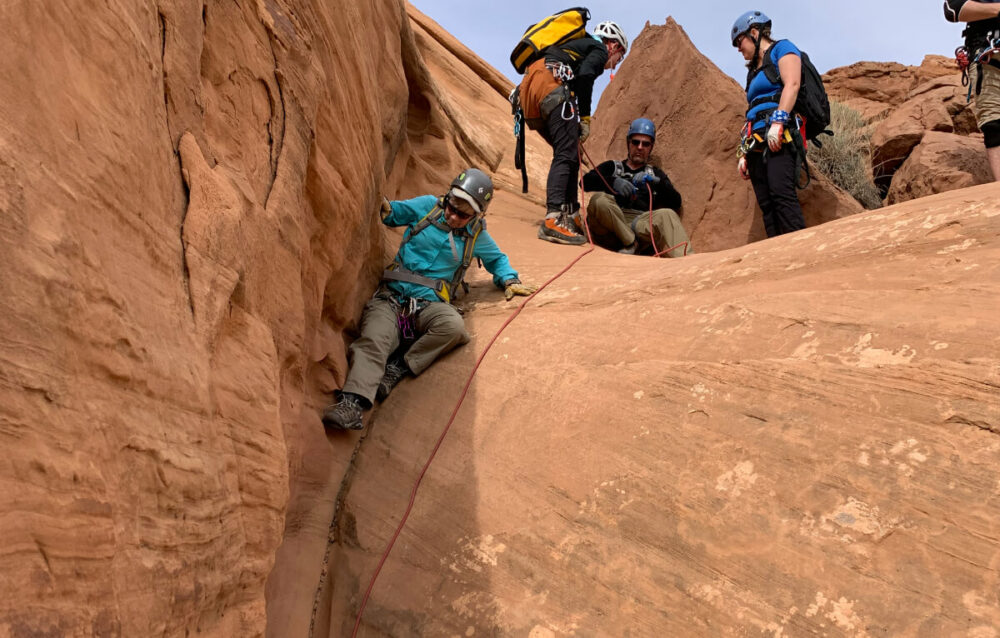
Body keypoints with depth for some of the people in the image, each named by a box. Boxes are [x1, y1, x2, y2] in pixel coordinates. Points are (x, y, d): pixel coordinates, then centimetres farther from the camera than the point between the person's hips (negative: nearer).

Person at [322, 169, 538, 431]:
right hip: (392, 295, -1)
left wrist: (509, 280, 10)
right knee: (373, 341, -30)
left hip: (429, 304, 1)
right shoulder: (427, 206, 8)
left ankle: (399, 367, -21)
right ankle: (351, 402, -46)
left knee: (453, 326, -34)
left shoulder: (476, 235, 12)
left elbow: (497, 259, 29)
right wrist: (384, 207, -6)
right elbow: (392, 213, 18)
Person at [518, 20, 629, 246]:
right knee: (566, 155, -15)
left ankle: (569, 215, 9)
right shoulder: (599, 50, 12)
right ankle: (553, 220, -29)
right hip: (551, 86, -9)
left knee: (569, 154, 13)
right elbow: (585, 76, -10)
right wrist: (584, 118, -8)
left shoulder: (578, 44, 38)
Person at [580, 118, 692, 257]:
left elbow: (675, 202, 12)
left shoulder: (655, 174, 29)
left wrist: (657, 182, -7)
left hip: (640, 225, 0)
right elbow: (586, 181, 6)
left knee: (667, 214, -31)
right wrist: (613, 181, -13)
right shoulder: (612, 167, 27)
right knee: (599, 199, -30)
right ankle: (630, 243, -25)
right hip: (610, 228, 0)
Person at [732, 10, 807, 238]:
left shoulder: (782, 49, 9)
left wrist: (778, 121, -21)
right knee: (766, 205, -4)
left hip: (781, 136, -8)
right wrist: (744, 153, 17)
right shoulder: (754, 71, 30)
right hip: (758, 145, 8)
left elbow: (792, 84, -9)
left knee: (781, 193, -25)